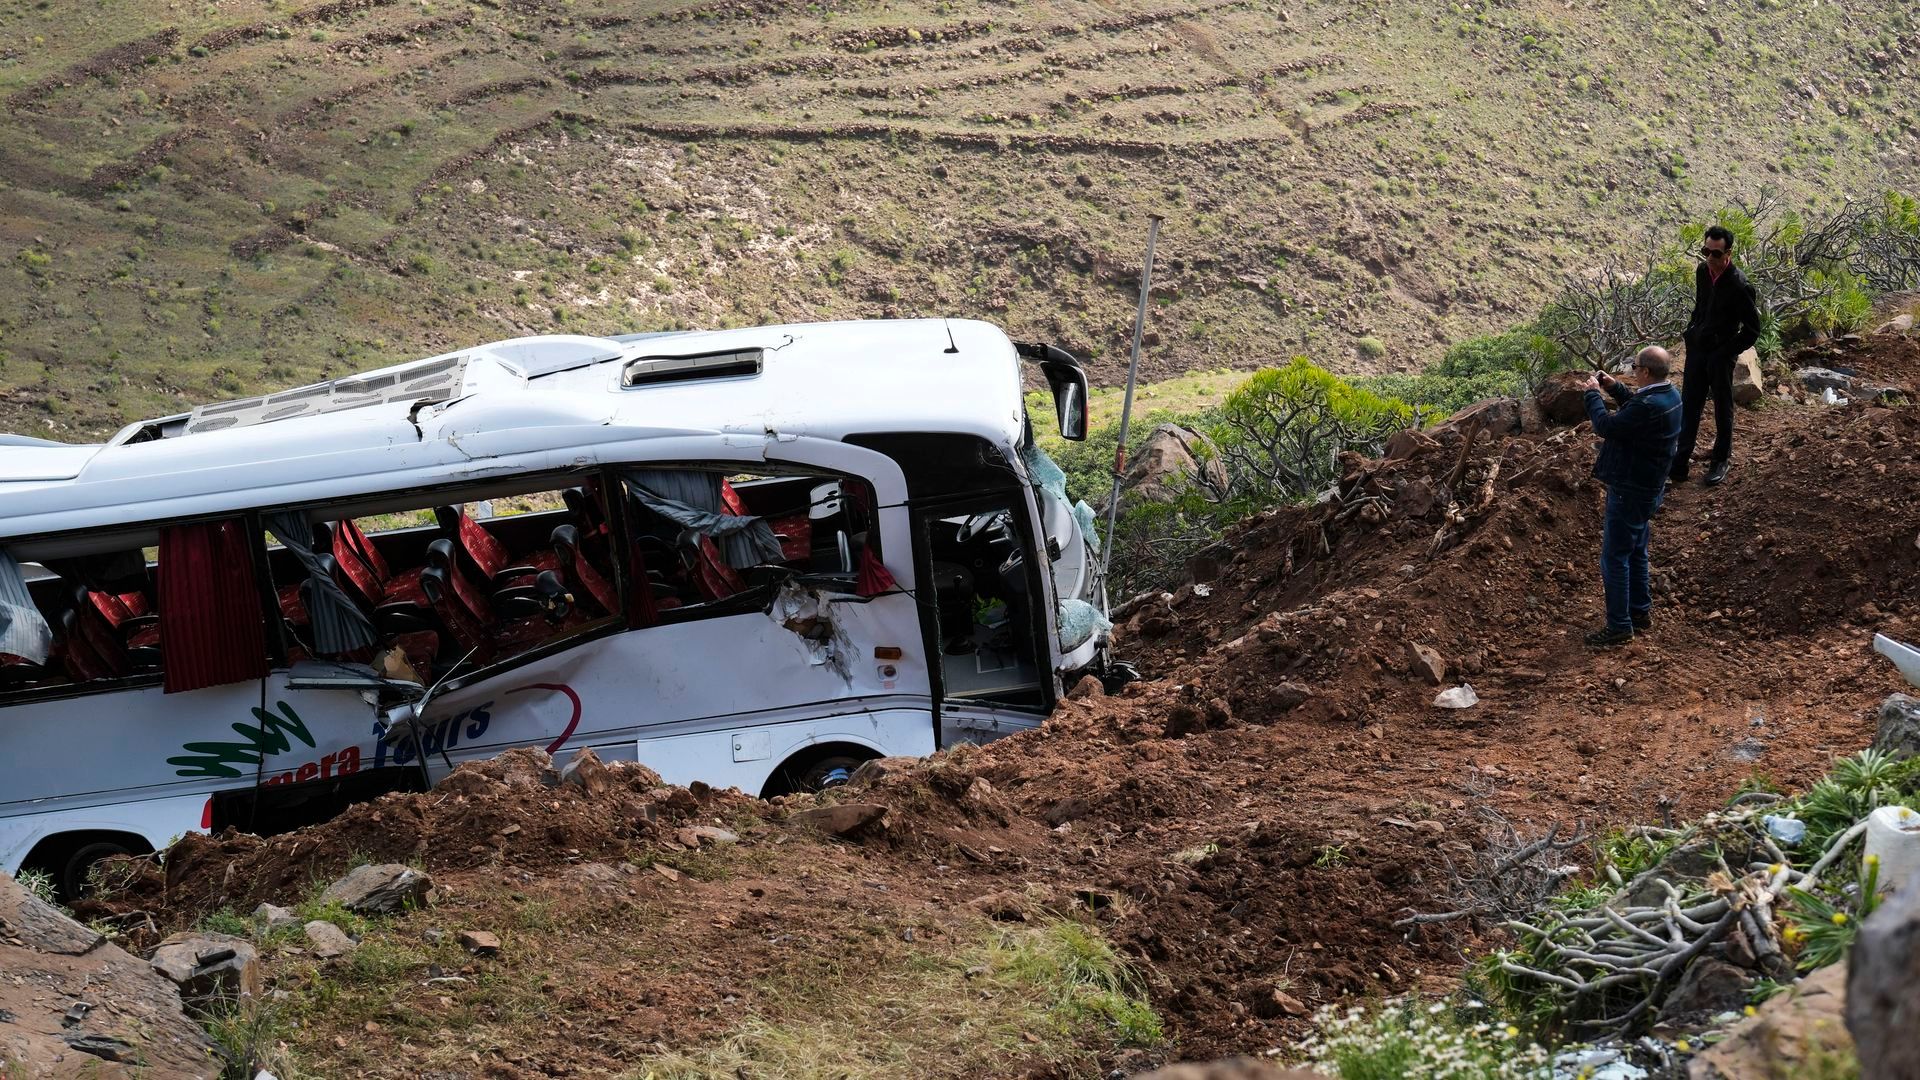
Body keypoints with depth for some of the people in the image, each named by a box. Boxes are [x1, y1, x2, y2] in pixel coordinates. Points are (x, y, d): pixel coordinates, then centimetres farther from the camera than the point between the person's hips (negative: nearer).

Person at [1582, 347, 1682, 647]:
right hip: (1647, 487, 10)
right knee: (1636, 552, 24)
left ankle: (1619, 627, 6)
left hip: (1630, 491, -10)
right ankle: (1641, 610, 36)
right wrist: (1614, 387, 10)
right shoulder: (1669, 395, 1)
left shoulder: (1649, 406, -32)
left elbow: (1606, 426, -27)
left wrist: (1593, 393, -13)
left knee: (1614, 557, 0)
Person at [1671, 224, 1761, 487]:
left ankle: (1720, 461, 24)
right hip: (1697, 348, 6)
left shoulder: (1739, 286, -22)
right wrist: (1692, 332, 9)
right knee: (1688, 406, 7)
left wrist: (1726, 353, -14)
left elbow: (1752, 330, -16)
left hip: (1720, 355, -6)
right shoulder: (1702, 271, -2)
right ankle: (1680, 462, 11)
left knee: (1723, 409, 10)